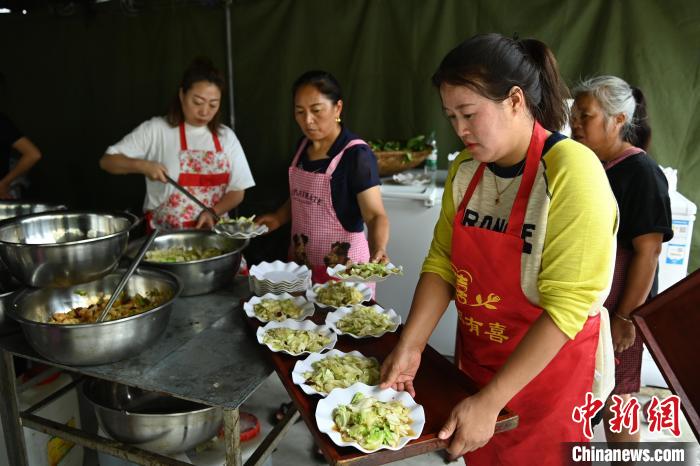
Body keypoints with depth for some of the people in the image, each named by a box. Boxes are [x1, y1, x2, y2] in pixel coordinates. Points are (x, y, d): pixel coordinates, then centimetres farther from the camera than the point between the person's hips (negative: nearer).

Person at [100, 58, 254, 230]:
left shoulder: (226, 136, 5)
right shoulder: (156, 129, -3)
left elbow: (237, 190, 6)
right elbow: (107, 161, 0)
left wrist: (212, 212, -11)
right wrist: (143, 165, -18)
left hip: (212, 231, 3)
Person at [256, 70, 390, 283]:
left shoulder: (356, 155, -18)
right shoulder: (304, 145, 3)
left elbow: (375, 215, -21)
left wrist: (377, 249, -39)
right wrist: (279, 217, 2)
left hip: (342, 266, -6)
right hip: (300, 262, 7)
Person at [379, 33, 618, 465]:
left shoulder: (572, 172, -23)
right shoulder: (465, 169, -4)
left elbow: (567, 306, -25)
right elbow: (442, 263, -2)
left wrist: (490, 401, -25)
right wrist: (410, 346, -14)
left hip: (549, 370, -5)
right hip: (476, 359, 5)